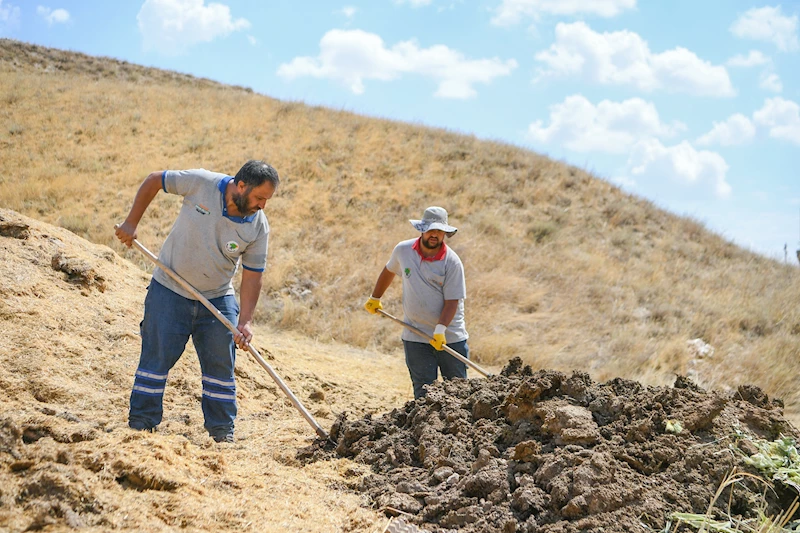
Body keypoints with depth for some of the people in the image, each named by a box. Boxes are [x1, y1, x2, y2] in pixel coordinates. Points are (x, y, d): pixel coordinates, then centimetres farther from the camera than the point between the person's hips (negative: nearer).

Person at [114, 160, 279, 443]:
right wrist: (131, 223, -5)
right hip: (169, 290, -2)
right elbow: (153, 181, -4)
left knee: (221, 366, 3)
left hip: (218, 299, 2)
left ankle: (222, 434, 14)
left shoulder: (259, 227, -13)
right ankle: (140, 426, 8)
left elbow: (252, 276, -9)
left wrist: (245, 321, -19)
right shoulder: (201, 183, -19)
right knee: (156, 359, -2)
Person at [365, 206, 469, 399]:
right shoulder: (403, 250, 0)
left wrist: (440, 329, -26)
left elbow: (452, 300, -13)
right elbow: (389, 271, 21)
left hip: (450, 337, -2)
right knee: (424, 392, 2)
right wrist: (375, 298, 30)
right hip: (416, 338, 2)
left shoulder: (452, 262, -10)